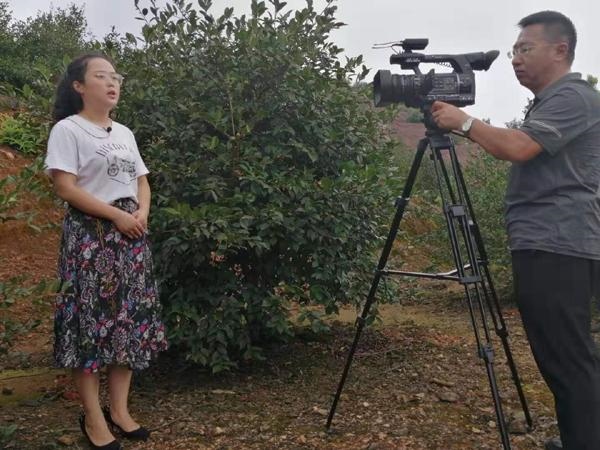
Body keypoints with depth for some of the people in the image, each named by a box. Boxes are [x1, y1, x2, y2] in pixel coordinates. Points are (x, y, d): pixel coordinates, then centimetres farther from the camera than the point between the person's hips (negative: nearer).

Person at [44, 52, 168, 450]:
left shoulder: (124, 133, 16)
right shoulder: (68, 129, -5)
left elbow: (141, 181, 16)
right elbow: (66, 187, -13)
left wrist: (142, 213, -4)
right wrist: (116, 215, -16)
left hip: (131, 233, 7)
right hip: (90, 234, -6)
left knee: (130, 317, 6)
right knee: (92, 317, -4)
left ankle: (119, 409, 16)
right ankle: (93, 417, 8)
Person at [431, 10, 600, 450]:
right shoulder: (550, 101, 24)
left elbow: (518, 148, -21)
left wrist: (464, 122, -10)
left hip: (557, 249, -11)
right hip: (547, 247, 11)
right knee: (562, 358, 15)